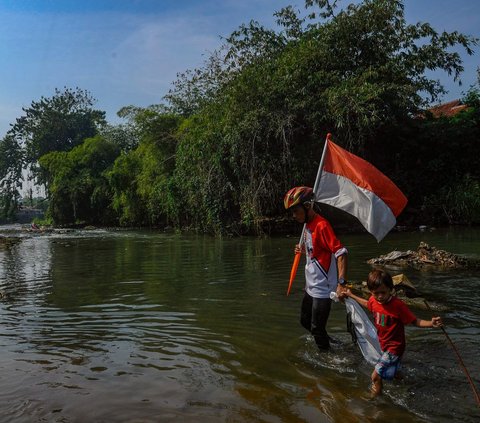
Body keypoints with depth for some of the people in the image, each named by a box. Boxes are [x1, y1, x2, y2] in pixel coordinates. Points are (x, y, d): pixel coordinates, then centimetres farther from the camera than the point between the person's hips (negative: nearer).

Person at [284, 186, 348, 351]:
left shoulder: (321, 225, -21)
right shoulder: (308, 225, 7)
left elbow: (341, 253, -27)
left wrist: (341, 283, -33)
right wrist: (303, 250, 4)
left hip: (322, 289, -10)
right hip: (311, 286, 10)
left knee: (317, 328, 3)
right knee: (305, 321, 23)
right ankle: (328, 342, 42)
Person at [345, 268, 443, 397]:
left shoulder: (398, 305, -30)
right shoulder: (373, 300, -12)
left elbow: (415, 321, -24)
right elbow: (367, 304, 13)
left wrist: (431, 323, -41)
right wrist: (351, 295, 20)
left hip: (394, 347, -7)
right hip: (383, 344, 7)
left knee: (376, 376, -10)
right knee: (393, 370, 34)